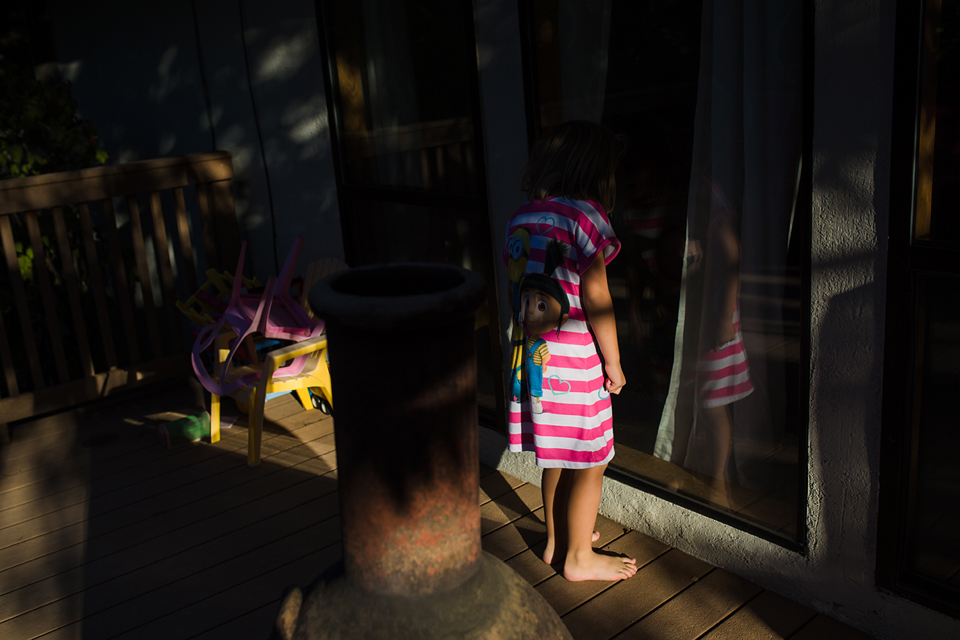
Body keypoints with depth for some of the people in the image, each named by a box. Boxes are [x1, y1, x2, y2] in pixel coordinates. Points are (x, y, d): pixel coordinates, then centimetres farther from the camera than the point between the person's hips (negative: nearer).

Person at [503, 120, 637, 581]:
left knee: (557, 457, 22)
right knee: (588, 463, 9)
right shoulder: (584, 215, -14)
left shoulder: (521, 218, 7)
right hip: (576, 360, -7)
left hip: (532, 353, 7)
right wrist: (613, 361, -7)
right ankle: (579, 558, 23)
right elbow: (595, 296, -16)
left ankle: (556, 541, 37)